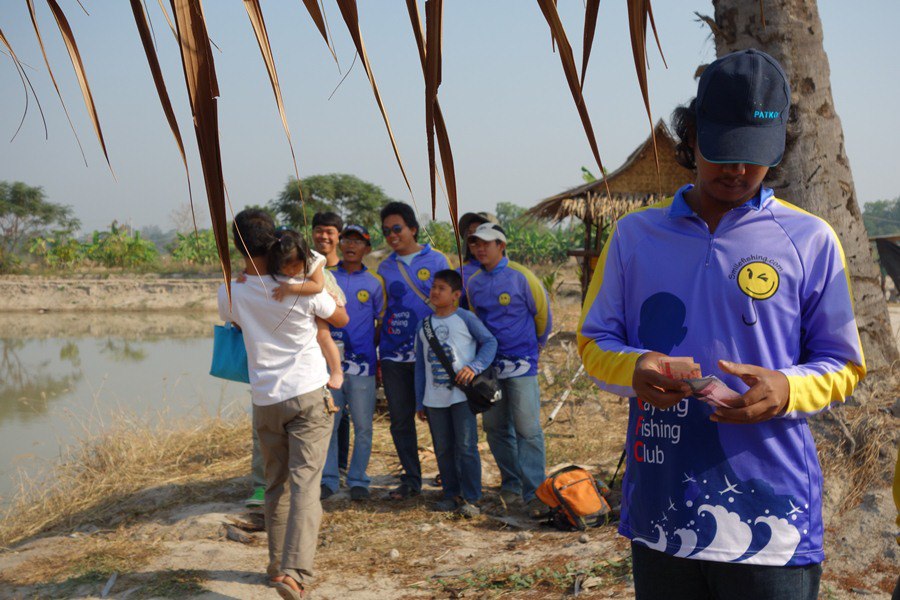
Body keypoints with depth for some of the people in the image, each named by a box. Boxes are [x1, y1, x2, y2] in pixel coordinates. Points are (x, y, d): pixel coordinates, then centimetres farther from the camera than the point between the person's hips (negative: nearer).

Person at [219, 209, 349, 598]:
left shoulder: (231, 295, -2)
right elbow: (341, 320, 10)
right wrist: (323, 286, 25)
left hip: (265, 401, 3)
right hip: (309, 395, -3)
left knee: (277, 487, 16)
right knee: (305, 483, -7)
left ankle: (279, 564, 25)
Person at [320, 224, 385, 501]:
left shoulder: (374, 283, 5)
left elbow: (382, 322, 10)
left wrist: (371, 347, 1)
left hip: (361, 364, -1)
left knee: (363, 425, 3)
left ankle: (358, 480, 15)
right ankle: (329, 479, 14)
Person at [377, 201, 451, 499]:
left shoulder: (436, 261, 0)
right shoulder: (385, 268, 10)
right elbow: (380, 311, 15)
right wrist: (377, 355, 10)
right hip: (394, 354, 4)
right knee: (400, 419, 7)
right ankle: (411, 478, 19)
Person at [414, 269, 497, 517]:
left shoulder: (466, 318, -3)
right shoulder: (424, 325, 10)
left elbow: (490, 342, -2)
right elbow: (420, 365, 14)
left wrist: (474, 367, -18)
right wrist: (419, 402, 13)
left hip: (462, 394, -5)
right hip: (434, 400, 5)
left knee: (466, 447, -5)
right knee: (443, 449, 10)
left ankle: (471, 499, 2)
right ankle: (452, 495, 22)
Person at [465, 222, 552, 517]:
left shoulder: (520, 276, -9)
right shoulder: (473, 282, 6)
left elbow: (543, 312, 2)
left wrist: (537, 344, 14)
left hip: (521, 363, -5)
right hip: (488, 363, 5)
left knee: (527, 429, -8)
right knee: (495, 427, 11)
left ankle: (533, 492, -3)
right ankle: (511, 485, 24)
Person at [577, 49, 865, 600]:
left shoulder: (810, 240, 1)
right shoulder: (636, 234, 7)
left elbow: (843, 366, 4)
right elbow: (594, 341, 10)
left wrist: (786, 390, -17)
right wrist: (635, 369, -12)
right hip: (660, 510, 2)